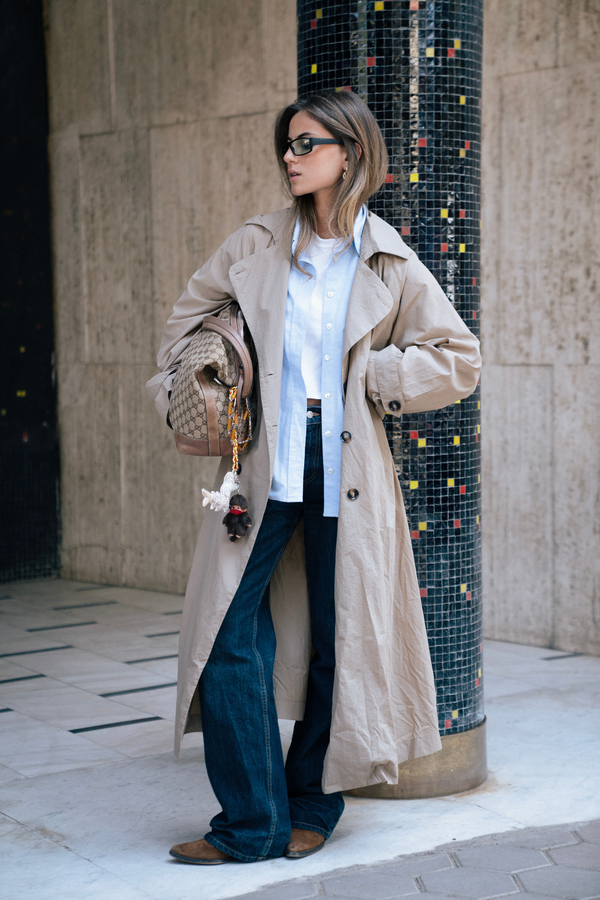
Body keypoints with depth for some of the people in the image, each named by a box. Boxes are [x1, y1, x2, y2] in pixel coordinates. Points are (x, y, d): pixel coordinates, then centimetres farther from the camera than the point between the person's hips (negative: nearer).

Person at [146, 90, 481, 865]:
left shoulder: (390, 265, 2)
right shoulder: (256, 246, 5)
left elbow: (459, 360, 5)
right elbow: (189, 315, 19)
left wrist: (372, 377, -3)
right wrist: (179, 395, 7)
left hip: (346, 468, -1)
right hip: (263, 463, 1)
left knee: (339, 638, 6)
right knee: (231, 634, -5)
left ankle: (311, 808, 24)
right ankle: (251, 822, 6)